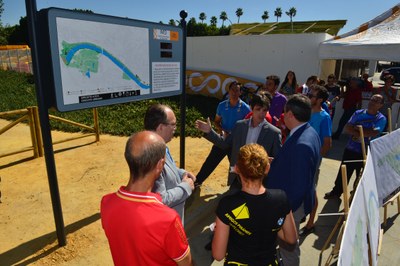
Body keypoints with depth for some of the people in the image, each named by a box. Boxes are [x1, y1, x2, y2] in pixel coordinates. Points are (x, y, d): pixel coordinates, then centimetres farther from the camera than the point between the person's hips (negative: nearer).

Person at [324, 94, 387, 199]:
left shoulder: (381, 119, -8)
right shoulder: (358, 113, 2)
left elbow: (374, 133, -24)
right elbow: (347, 128, -5)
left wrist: (356, 128, -14)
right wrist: (364, 133, -18)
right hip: (350, 149, 3)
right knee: (343, 172, 13)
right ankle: (337, 191, 29)